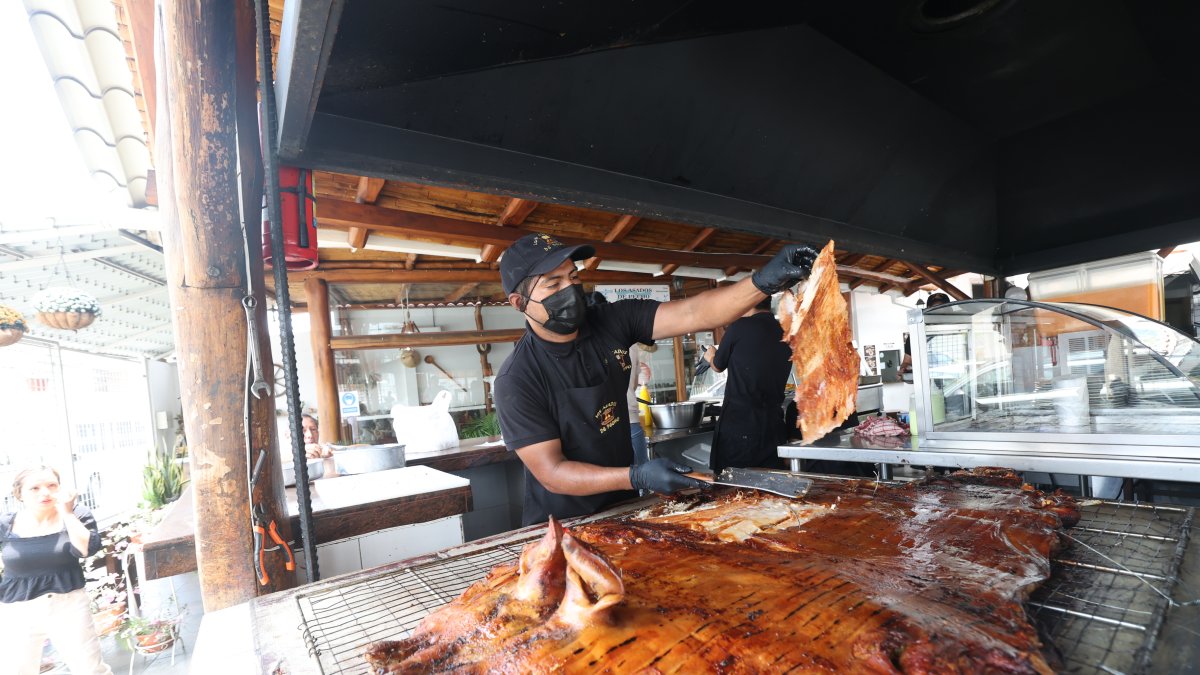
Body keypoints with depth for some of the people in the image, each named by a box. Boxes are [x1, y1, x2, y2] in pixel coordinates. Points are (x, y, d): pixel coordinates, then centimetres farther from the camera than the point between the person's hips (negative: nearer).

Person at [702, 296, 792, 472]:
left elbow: (718, 366, 8)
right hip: (773, 426, 5)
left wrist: (711, 356, 31)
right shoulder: (786, 333, 7)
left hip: (738, 424, -5)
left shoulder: (740, 327, -7)